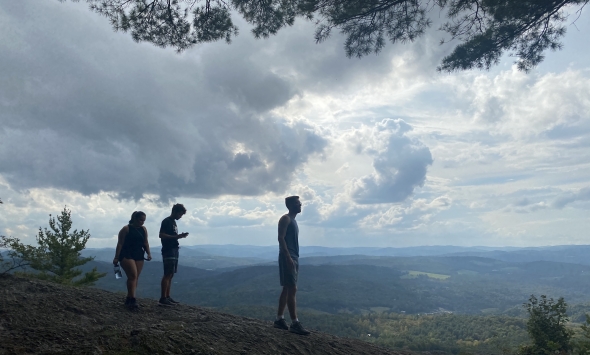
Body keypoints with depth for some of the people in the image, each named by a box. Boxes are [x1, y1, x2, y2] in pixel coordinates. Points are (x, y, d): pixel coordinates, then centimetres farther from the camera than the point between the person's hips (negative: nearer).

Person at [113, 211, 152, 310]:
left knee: (135, 278, 5)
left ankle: (128, 299, 14)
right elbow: (120, 243, -8)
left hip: (139, 256, 6)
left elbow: (145, 243, 13)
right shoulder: (126, 229, -6)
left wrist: (149, 253, 0)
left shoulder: (144, 230, 11)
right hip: (126, 255, -6)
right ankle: (132, 300, -17)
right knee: (133, 276, -17)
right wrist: (116, 257, -11)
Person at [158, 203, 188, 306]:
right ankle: (163, 298, -9)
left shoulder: (173, 222, 18)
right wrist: (176, 236, -23)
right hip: (168, 251, -9)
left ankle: (167, 297, 14)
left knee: (171, 275, 10)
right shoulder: (166, 221, -9)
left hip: (174, 250, 9)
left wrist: (180, 236, 9)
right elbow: (162, 235, -19)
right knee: (167, 274, -10)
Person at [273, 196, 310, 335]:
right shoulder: (285, 219, -8)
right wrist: (288, 258, -24)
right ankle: (295, 323, -10)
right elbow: (281, 238, -17)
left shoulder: (293, 220, 21)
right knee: (292, 289, -11)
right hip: (287, 258, -10)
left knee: (287, 289, 11)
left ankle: (279, 320, 16)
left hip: (294, 258, 10)